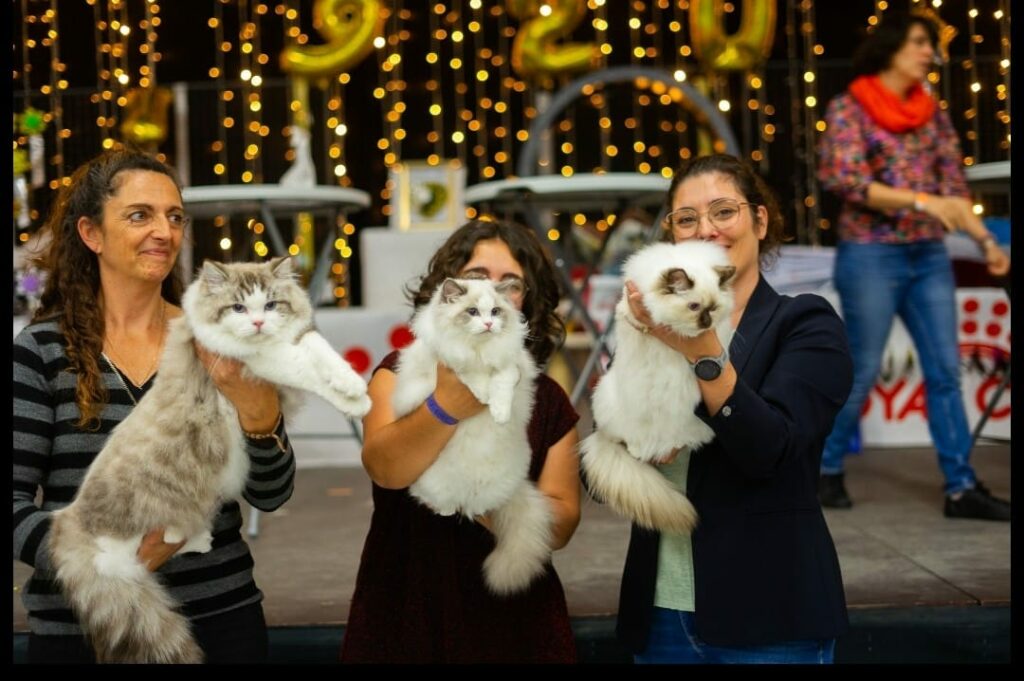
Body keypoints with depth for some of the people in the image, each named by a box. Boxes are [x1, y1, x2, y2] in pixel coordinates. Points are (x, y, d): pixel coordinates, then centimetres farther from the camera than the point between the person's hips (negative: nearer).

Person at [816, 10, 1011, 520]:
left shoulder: (932, 114, 11)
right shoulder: (848, 108, -4)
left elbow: (954, 188, 10)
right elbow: (848, 181, -15)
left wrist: (985, 240, -2)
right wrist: (922, 201, -22)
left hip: (929, 257, 5)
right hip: (871, 254, -5)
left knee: (945, 370, 2)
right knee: (861, 371, 1)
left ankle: (961, 487, 5)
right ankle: (825, 469, 19)